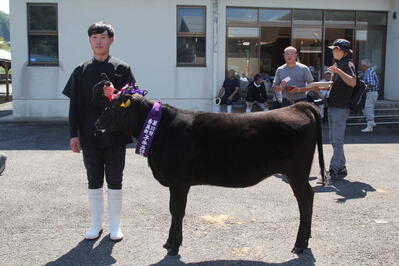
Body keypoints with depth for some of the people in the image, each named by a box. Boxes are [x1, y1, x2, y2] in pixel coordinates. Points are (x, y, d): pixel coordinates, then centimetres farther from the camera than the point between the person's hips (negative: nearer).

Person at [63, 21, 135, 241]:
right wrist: (74, 134, 2)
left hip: (115, 135, -2)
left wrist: (115, 96, -22)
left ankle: (115, 225, 21)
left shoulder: (122, 69, -1)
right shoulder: (81, 71, 6)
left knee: (114, 181, 7)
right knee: (94, 181, 12)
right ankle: (96, 224, 26)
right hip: (89, 136, 2)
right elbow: (74, 104, 6)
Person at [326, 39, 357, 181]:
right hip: (333, 106, 10)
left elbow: (352, 82, -28)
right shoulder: (338, 64, 18)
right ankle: (341, 167, 23)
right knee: (334, 139, 14)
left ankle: (335, 169, -1)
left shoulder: (347, 64, -10)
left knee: (337, 140, -7)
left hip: (341, 107, -10)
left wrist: (338, 71, -35)